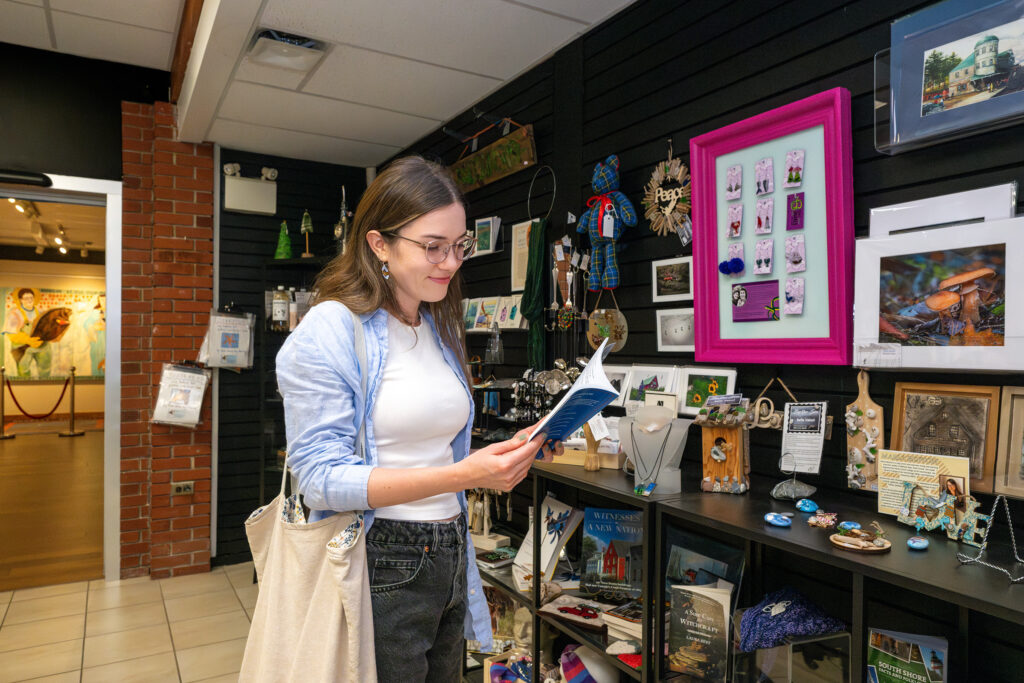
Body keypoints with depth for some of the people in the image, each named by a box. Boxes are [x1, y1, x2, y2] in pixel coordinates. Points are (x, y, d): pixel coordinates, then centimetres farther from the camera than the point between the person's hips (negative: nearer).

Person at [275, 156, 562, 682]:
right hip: (381, 565, -7)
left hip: (449, 558, 7)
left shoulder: (443, 329, 9)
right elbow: (322, 478, -20)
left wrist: (511, 452, -3)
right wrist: (463, 474, -28)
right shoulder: (329, 331, -14)